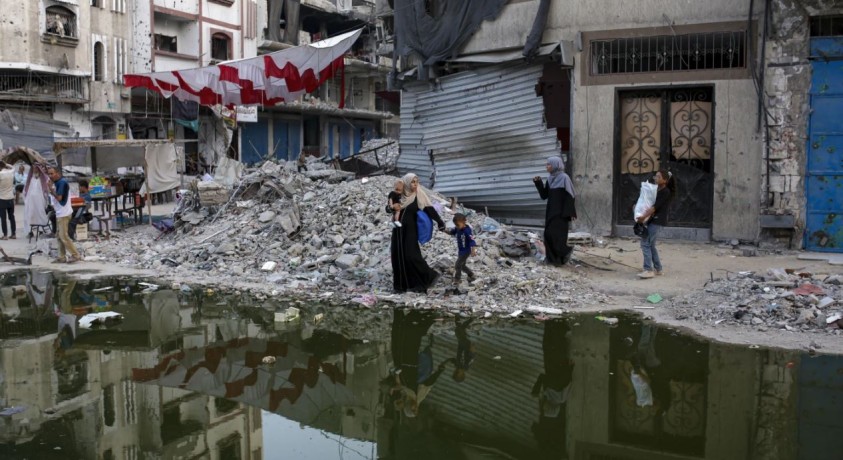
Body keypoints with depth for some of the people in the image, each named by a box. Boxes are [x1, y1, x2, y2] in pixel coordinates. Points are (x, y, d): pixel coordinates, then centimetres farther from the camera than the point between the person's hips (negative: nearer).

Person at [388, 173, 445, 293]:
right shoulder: (399, 196, 5)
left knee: (411, 256, -12)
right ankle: (402, 284, 10)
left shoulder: (419, 196, -5)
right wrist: (393, 207, -14)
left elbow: (430, 209, -12)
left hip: (410, 231, -4)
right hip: (398, 231, 4)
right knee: (398, 256, 2)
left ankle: (430, 276, 3)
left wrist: (440, 222, -23)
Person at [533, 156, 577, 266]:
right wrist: (538, 183, -2)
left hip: (560, 212, -8)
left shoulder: (564, 178, -12)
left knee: (556, 234, -12)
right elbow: (544, 195, 10)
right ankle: (553, 258, 9)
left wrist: (569, 213, -18)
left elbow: (569, 196, -14)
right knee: (549, 235, 4)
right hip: (551, 211, 8)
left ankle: (566, 251, 6)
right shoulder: (550, 179, 11)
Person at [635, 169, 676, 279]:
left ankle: (648, 270, -12)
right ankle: (658, 268, 21)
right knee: (650, 245, 13)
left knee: (646, 243, -12)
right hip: (653, 220, 9)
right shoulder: (658, 190, 14)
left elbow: (655, 207, -19)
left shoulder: (665, 192, -12)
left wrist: (644, 216, -22)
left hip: (657, 221, -9)